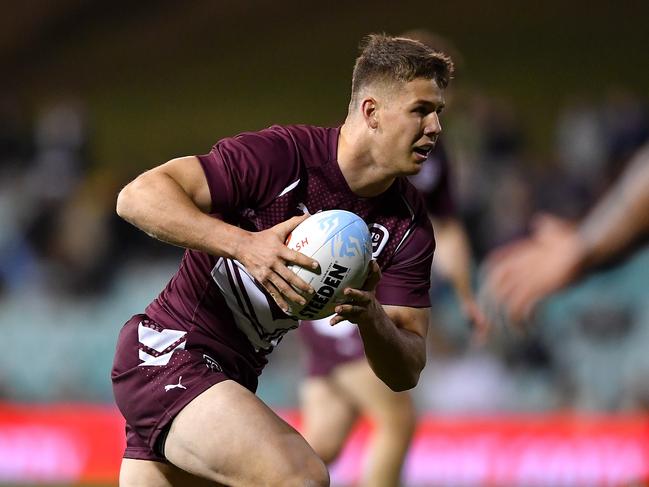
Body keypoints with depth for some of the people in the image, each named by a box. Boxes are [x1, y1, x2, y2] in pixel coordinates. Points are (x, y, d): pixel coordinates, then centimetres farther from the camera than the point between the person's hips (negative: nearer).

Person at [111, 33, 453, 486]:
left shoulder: (409, 224, 1)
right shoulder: (281, 155, -18)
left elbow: (405, 373, 0)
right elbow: (139, 196, -25)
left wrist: (370, 316, -22)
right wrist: (244, 243, -36)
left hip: (233, 378, 8)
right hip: (167, 351, -8)